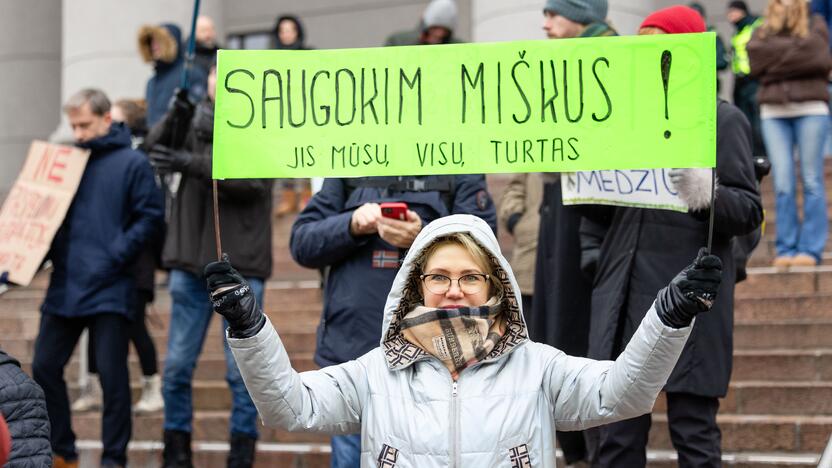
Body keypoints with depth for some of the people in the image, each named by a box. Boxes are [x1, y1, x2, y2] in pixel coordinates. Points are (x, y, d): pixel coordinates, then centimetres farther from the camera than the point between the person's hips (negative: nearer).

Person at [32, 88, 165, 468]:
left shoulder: (132, 163, -2)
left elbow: (150, 218, -6)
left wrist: (115, 256, -14)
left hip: (110, 289, -5)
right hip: (64, 286, 5)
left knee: (112, 374, -2)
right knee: (44, 367, 7)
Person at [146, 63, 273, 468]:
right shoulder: (196, 124, 7)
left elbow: (249, 180, -18)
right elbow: (150, 153, 0)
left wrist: (192, 163, -26)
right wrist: (172, 119, -16)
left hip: (241, 267, -3)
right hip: (190, 262, 3)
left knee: (241, 369, 3)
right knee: (177, 366, 7)